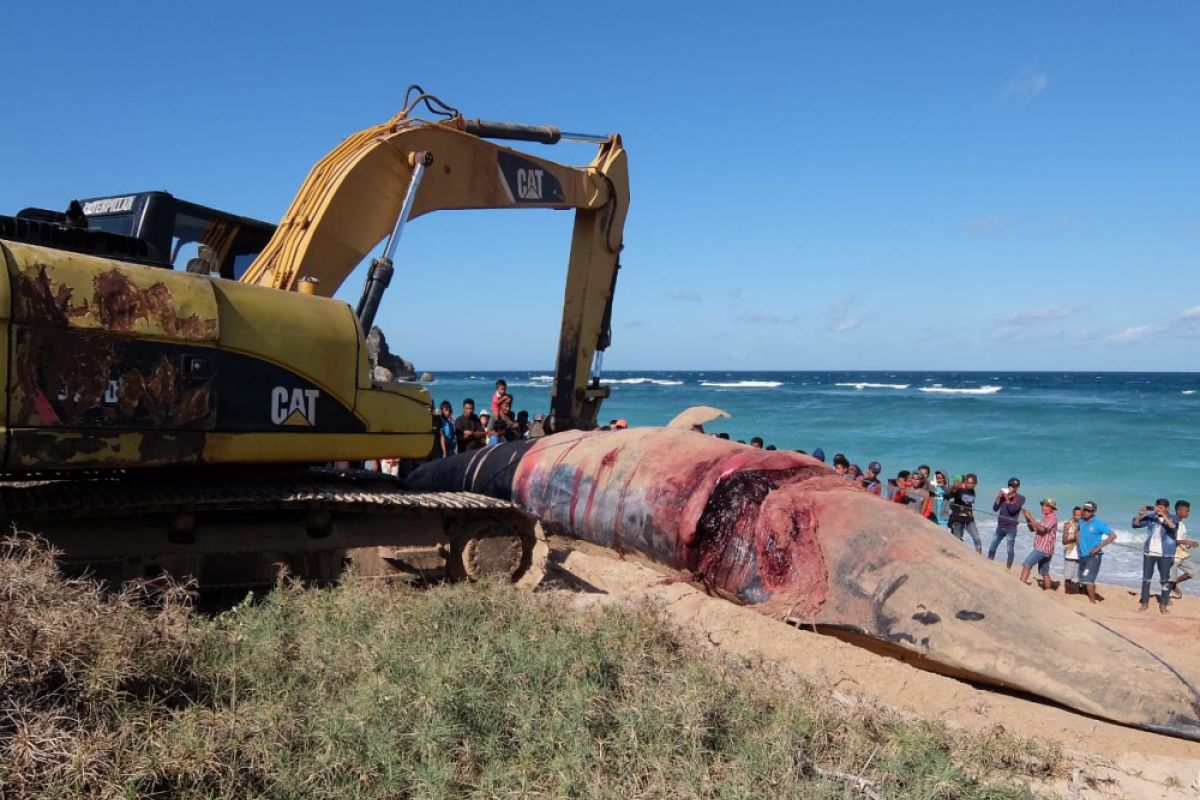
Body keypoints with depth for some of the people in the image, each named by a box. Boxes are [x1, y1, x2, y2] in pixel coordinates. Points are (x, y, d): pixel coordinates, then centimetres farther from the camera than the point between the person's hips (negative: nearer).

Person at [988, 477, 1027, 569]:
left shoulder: (1021, 498, -4)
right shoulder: (1004, 496, 6)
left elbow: (1012, 510, -16)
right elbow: (995, 508, 1)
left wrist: (1007, 499, -14)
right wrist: (999, 497, -8)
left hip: (1011, 528, -4)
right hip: (1000, 527, 4)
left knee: (1010, 550, -1)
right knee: (992, 548, 5)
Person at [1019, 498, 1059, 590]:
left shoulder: (1052, 518, -9)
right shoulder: (1045, 518, 20)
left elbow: (1042, 529, -24)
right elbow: (1032, 529, 18)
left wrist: (1030, 517, -20)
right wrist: (1027, 517, 5)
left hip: (1043, 548, -10)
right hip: (1042, 549, 10)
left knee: (1026, 564, -19)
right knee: (1044, 573, 14)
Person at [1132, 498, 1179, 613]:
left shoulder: (1172, 518, -3)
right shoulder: (1151, 517, 3)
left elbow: (1173, 526, -25)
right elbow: (1135, 524, 4)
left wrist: (1163, 515, -30)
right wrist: (1140, 514, -12)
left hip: (1165, 554, -3)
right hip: (1149, 551, 3)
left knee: (1165, 579, 0)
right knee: (1146, 578, 7)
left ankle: (1163, 605, 10)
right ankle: (1145, 603, 15)